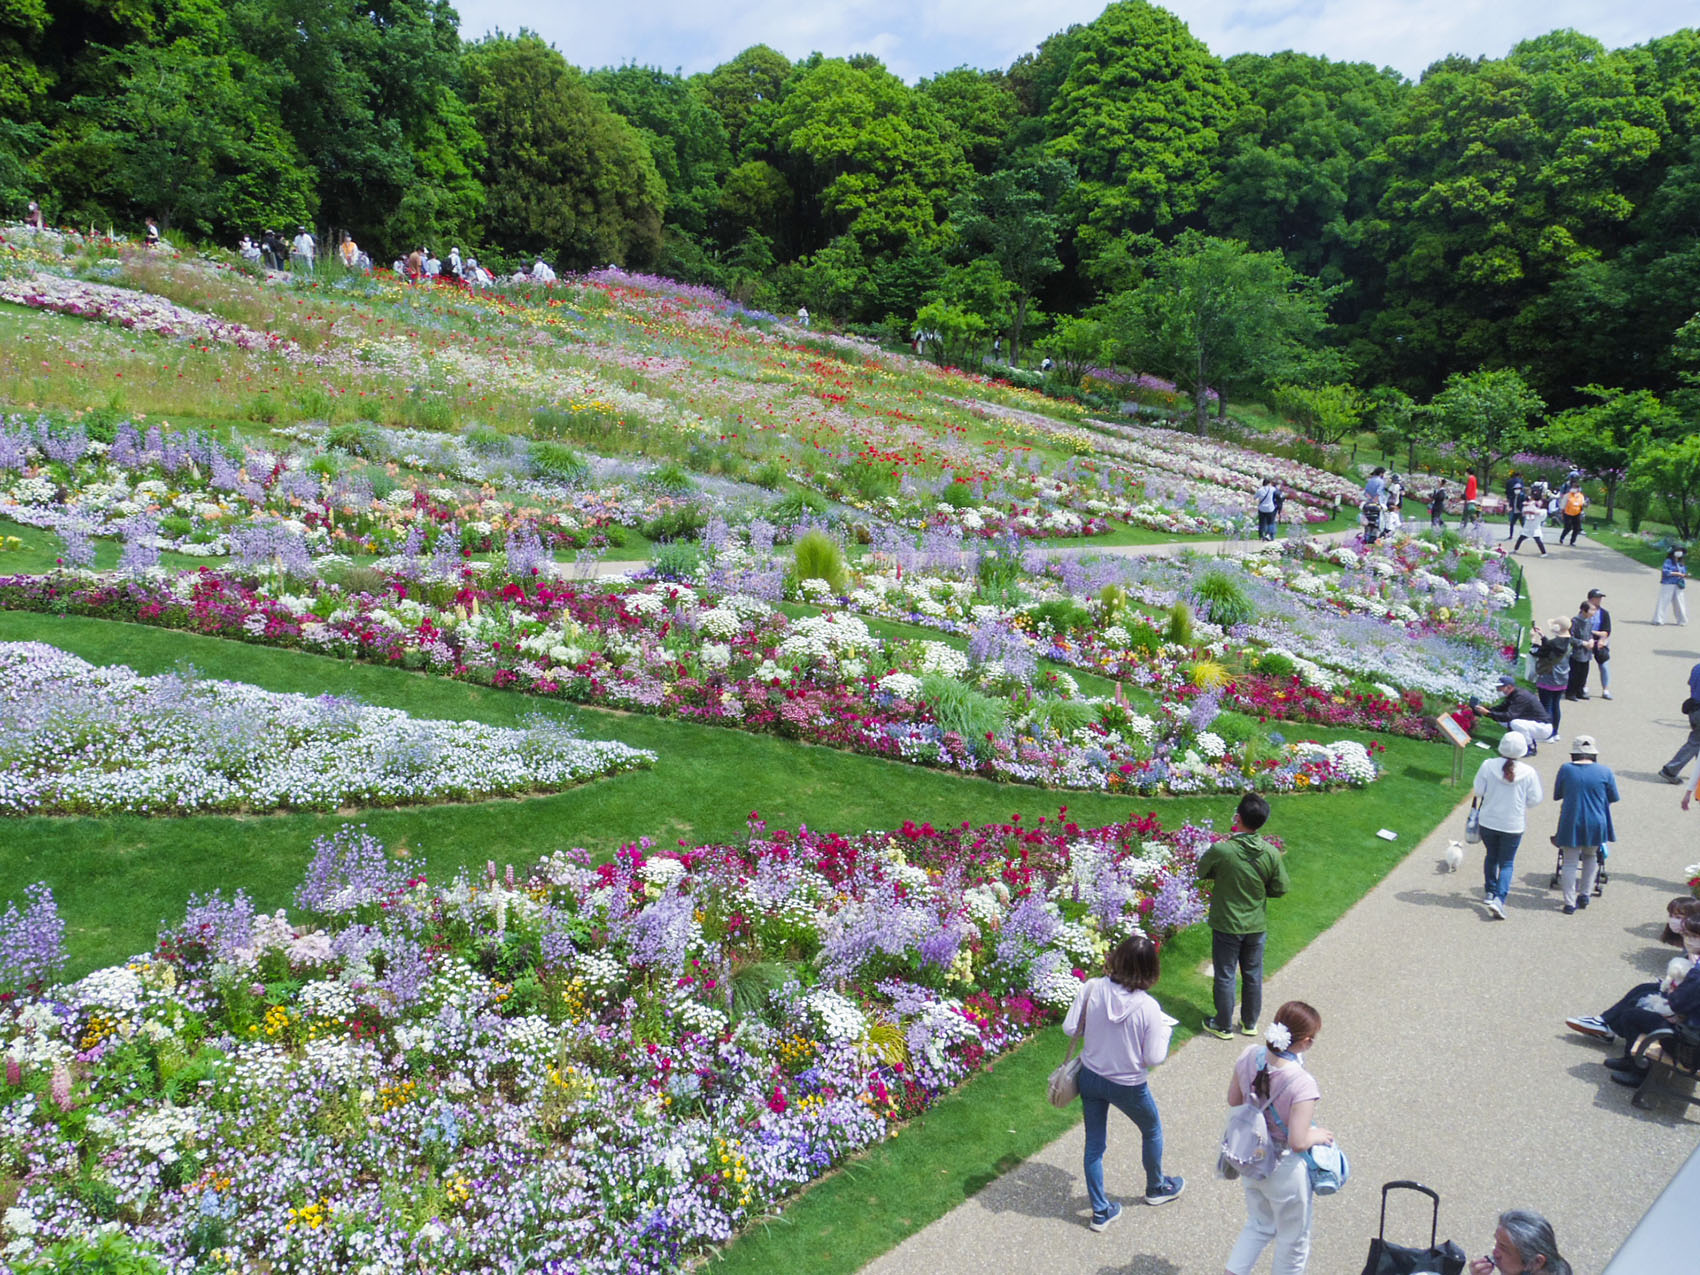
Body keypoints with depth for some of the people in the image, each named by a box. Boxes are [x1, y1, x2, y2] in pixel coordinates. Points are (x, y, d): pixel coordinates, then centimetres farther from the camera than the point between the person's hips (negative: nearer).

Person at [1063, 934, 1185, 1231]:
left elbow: (1070, 1028, -10)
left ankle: (1100, 1211, 32)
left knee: (1094, 1143, 20)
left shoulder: (1092, 989, -20)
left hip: (1091, 1077, 3)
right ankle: (1156, 1188, 51)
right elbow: (1154, 1058, -18)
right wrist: (1165, 1029, -1)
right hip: (1128, 1087, -2)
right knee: (1152, 1131, 28)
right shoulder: (1148, 1007, -27)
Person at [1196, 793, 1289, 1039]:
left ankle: (1223, 1026, 28)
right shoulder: (1271, 853, -15)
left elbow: (1202, 872, -6)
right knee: (1253, 975, 21)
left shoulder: (1220, 851, -24)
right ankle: (1250, 1023, 36)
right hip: (1257, 926, 3)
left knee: (1225, 977, 13)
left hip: (1227, 925, -3)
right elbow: (1280, 888, -4)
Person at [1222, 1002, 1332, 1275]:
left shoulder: (1249, 1056, -16)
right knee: (1293, 1241, 23)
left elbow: (1233, 1100, -2)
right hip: (1285, 1172, -6)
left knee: (1259, 1224, 30)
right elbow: (1298, 1142, -31)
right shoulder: (1302, 1084, -34)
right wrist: (1318, 1135, -12)